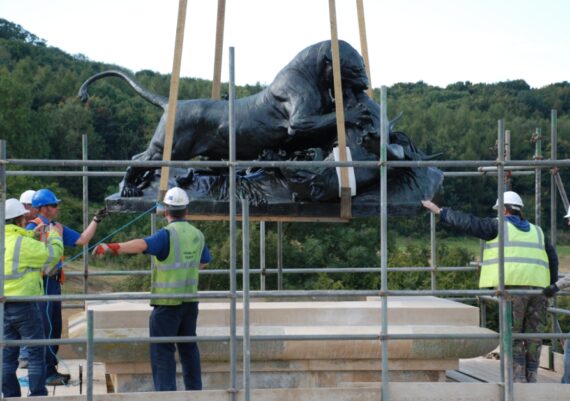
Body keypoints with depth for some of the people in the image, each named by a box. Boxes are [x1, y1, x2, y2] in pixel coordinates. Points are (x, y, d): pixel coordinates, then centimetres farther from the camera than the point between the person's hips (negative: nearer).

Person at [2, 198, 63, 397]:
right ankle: (38, 395, 5)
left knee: (8, 354, 11)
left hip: (4, 306, 7)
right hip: (24, 305, -7)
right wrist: (54, 237, 10)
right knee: (36, 353, 3)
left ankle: (10, 395, 14)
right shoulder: (24, 243, -16)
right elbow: (53, 254, -8)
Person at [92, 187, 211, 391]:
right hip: (190, 300, 7)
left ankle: (166, 392, -6)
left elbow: (143, 244, -34)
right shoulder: (198, 235, 6)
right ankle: (194, 390, 22)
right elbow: (204, 262, 23)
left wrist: (113, 247, -42)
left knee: (162, 351, -2)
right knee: (188, 347, 17)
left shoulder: (168, 234, -15)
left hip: (167, 302, -7)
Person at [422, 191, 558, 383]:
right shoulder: (536, 231, 21)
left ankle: (518, 380, -7)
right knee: (533, 337, 9)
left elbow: (468, 222, 0)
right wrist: (551, 285, 21)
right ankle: (531, 379, 9)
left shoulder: (499, 226, 5)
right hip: (537, 287, 5)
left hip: (513, 286, -5)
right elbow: (552, 258, 15)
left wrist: (439, 211, 7)